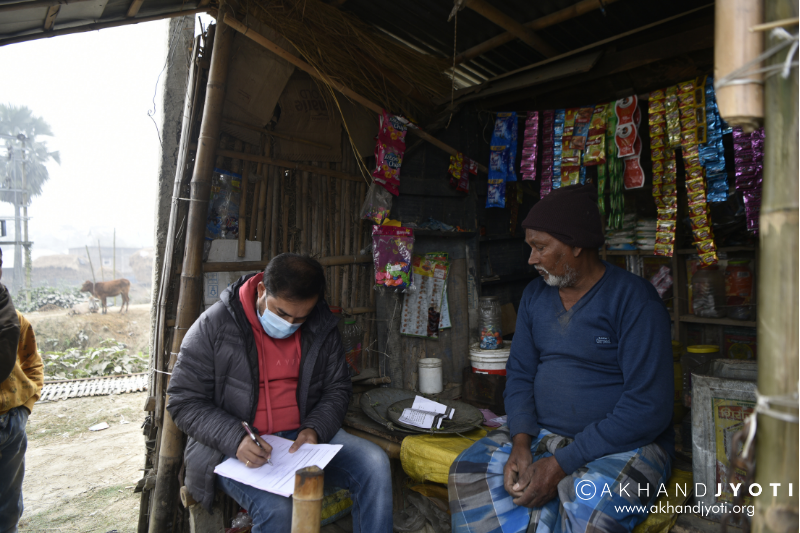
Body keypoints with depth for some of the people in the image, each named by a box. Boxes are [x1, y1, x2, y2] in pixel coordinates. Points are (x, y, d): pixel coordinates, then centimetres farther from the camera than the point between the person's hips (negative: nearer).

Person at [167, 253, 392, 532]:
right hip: (234, 446, -3)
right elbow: (184, 401, -8)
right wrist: (236, 439, -23)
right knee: (276, 507, -32)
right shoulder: (214, 326, -9)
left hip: (302, 435, 4)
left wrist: (315, 429, -11)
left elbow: (337, 389, 9)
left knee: (374, 462, -19)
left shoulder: (321, 327, 1)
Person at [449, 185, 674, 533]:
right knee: (469, 472, -17)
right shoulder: (535, 295, 8)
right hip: (541, 434, 5)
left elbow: (649, 407, -18)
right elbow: (520, 373, 8)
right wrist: (521, 442, -11)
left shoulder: (634, 299, -13)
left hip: (625, 444, -5)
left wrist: (560, 464, -21)